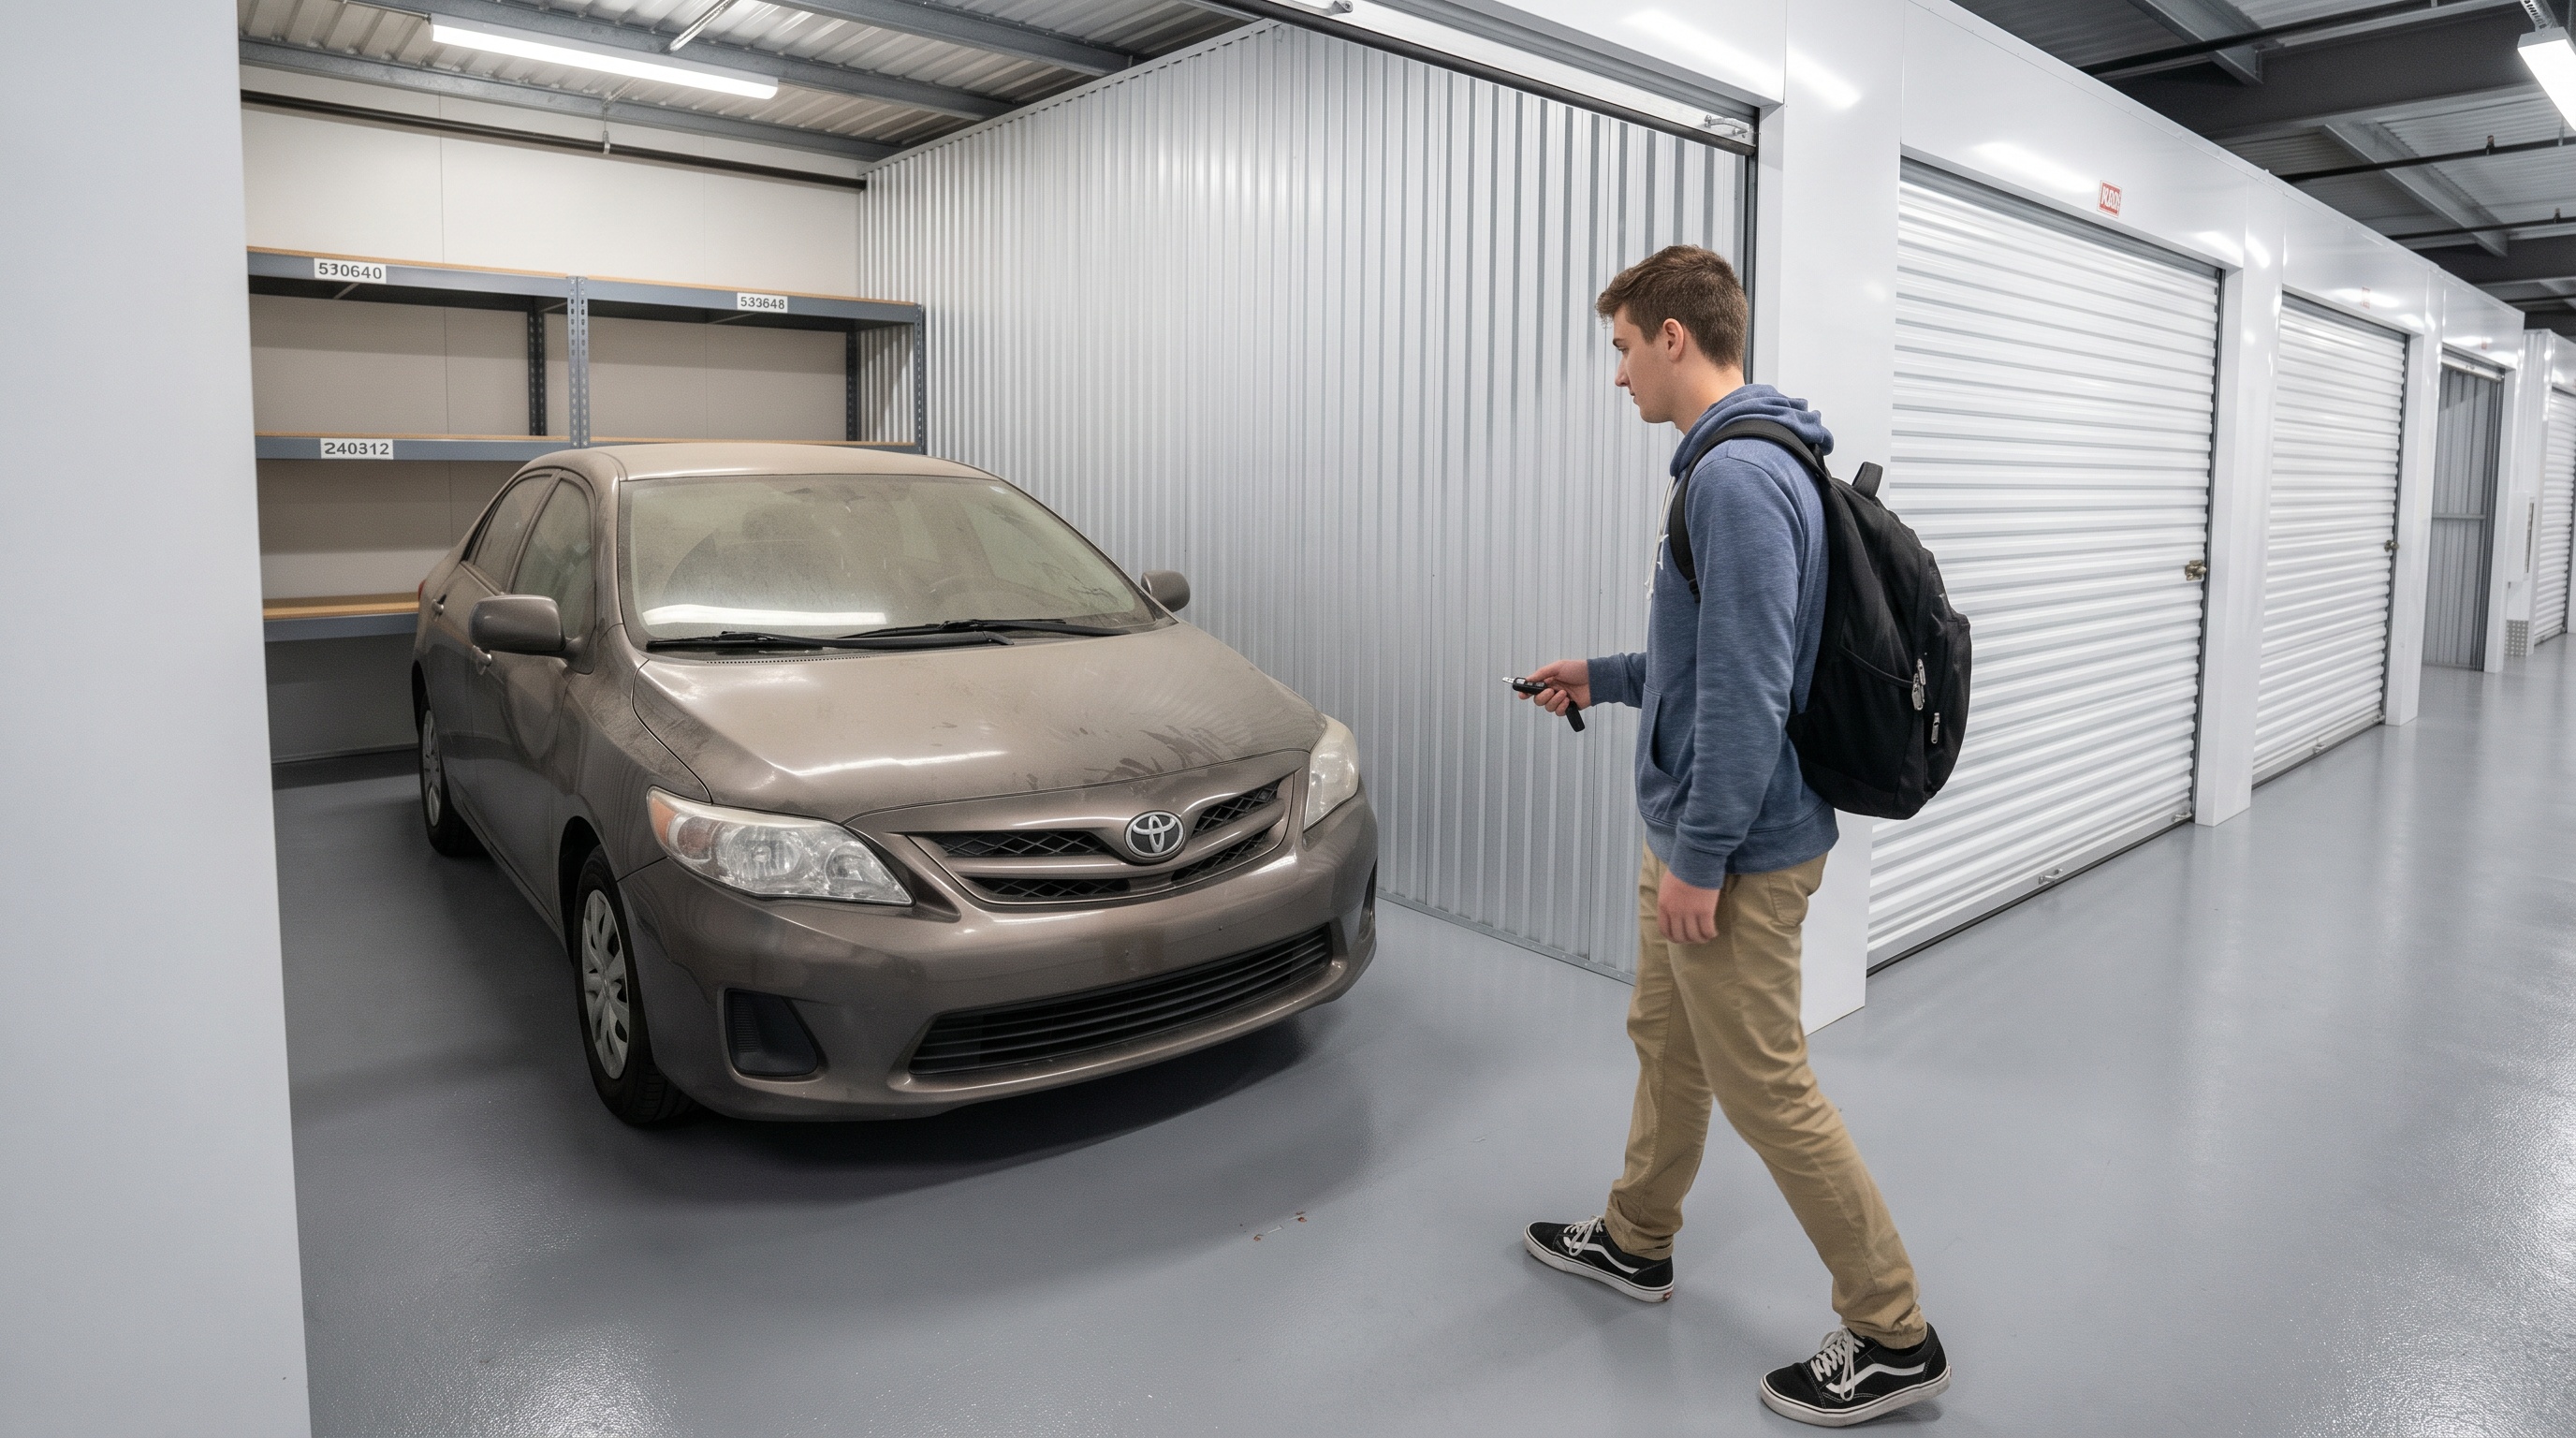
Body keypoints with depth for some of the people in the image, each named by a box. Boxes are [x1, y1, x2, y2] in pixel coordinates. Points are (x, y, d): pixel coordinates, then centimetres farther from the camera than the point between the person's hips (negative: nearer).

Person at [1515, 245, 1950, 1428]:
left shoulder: (1738, 476, -22)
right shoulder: (1732, 464, 11)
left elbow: (1749, 686, -26)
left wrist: (1703, 858, -22)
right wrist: (1603, 677, 22)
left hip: (1737, 850, -10)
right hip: (1692, 835, 10)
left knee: (1766, 1092, 1)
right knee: (1666, 1039, 22)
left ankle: (1893, 1337, 17)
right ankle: (1635, 1240, 41)